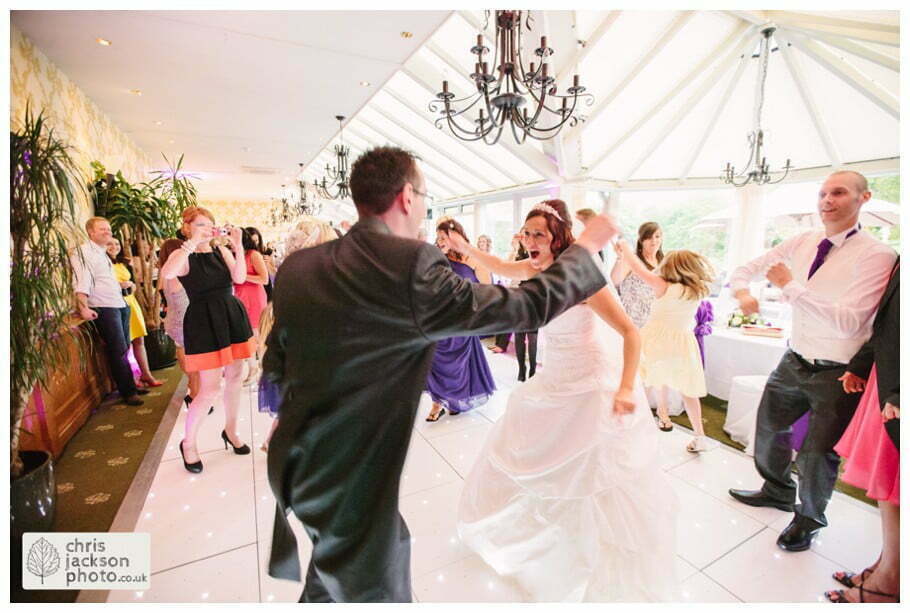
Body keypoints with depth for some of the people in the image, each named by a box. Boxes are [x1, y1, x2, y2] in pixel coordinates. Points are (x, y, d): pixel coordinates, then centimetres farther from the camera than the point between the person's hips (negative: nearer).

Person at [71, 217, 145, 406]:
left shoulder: (103, 253, 20)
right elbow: (81, 282, -18)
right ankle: (128, 392, 0)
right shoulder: (84, 252, -7)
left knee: (124, 349, 12)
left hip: (121, 305, 8)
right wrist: (83, 308, -26)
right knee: (119, 351, -7)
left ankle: (130, 386, 20)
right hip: (104, 309, -8)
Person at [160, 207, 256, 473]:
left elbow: (240, 277, -10)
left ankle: (230, 431, 33)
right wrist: (194, 242, -26)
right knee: (209, 389, -3)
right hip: (204, 323, -5)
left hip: (233, 317, 5)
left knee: (234, 378, 13)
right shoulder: (183, 255, -4)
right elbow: (167, 273, -28)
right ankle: (188, 443, 20)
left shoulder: (221, 251, 6)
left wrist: (238, 246, -18)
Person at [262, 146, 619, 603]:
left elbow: (275, 367, 5)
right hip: (349, 482, -7)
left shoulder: (295, 267, -4)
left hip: (296, 465, 7)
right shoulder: (411, 265, -26)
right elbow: (529, 306, -18)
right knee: (377, 592, 19)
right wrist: (586, 247, -2)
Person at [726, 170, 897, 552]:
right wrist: (741, 290, -16)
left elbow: (847, 322, -27)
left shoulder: (876, 255, -17)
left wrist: (790, 285, -27)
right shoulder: (803, 243, -1)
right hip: (794, 361, 6)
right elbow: (747, 269, 6)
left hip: (836, 374, -5)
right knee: (769, 427, 20)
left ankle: (809, 519, 37)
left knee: (817, 454, 8)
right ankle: (777, 491, 47)